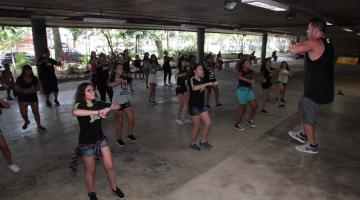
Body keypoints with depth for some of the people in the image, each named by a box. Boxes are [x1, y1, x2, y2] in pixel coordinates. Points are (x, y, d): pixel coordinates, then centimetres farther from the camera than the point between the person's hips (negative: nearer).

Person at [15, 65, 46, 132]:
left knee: (36, 112, 4)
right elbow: (16, 88, -11)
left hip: (33, 97, 2)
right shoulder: (19, 79, -8)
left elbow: (38, 87, -1)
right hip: (23, 99, -1)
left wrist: (33, 90, -22)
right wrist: (24, 90, -27)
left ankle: (39, 126, 17)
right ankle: (26, 121, 33)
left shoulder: (34, 78, -2)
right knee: (23, 113, -2)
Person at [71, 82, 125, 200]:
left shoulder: (98, 104, -5)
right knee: (91, 170, 13)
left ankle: (114, 188, 32)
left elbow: (117, 106, -4)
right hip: (86, 143, -3)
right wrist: (98, 112, -48)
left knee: (110, 166, 7)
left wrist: (109, 108, -26)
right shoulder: (79, 105, -19)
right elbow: (75, 112, -44)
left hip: (101, 139, 4)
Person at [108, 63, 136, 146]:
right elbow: (110, 84, -35)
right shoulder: (113, 79, -13)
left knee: (132, 120, 6)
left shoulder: (124, 78, 5)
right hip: (118, 103, -5)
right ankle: (119, 139, 27)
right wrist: (121, 81, -38)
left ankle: (130, 134, 30)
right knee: (119, 122, 8)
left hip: (126, 101, 5)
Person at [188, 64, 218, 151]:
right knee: (197, 127, 2)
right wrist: (207, 84, -37)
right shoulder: (192, 79, -16)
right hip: (194, 106, -7)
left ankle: (203, 141, 25)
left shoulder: (202, 79, 4)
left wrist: (214, 83, -13)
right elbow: (194, 88, -36)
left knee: (208, 123, 5)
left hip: (202, 105, 7)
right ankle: (192, 144, 25)